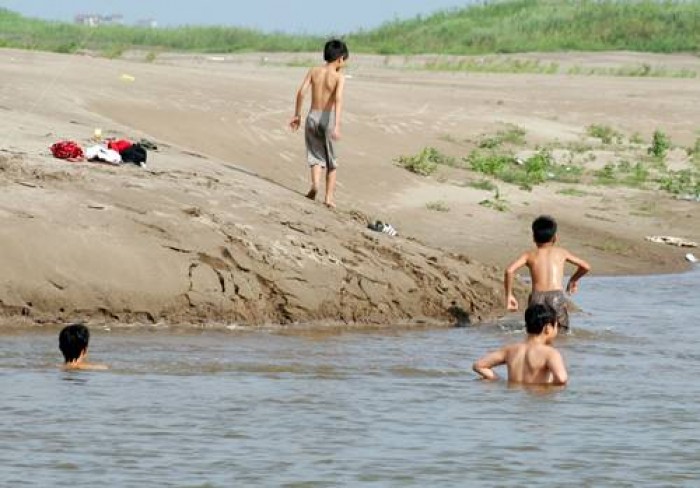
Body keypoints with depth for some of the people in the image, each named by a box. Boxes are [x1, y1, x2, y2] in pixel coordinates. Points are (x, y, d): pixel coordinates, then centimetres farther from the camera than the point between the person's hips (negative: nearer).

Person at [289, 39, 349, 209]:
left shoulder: (314, 71, 2)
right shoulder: (339, 77, -8)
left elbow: (301, 92, -3)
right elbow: (338, 99, -21)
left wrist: (297, 114, 7)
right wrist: (337, 125, -26)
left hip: (313, 117, 2)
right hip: (328, 118, -2)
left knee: (316, 155, 13)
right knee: (331, 161, 14)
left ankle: (315, 182, -16)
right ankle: (329, 196, 12)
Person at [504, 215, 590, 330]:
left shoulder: (529, 255, 15)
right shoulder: (561, 252, 17)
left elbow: (509, 271, -1)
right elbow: (586, 267, 23)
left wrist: (509, 295, 7)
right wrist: (574, 279, 42)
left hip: (537, 296, 0)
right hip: (557, 296, 0)